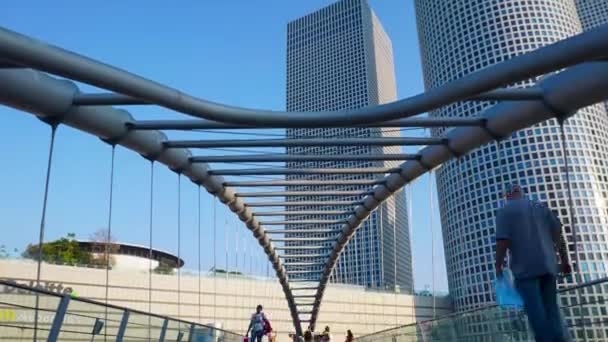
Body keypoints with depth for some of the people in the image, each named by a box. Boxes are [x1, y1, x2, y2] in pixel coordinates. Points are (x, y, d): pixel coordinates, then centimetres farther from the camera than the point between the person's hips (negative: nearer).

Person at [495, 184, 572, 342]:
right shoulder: (541, 206, 15)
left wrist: (498, 265, -3)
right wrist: (564, 260, 13)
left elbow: (502, 240, -11)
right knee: (551, 308, 10)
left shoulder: (505, 211, 0)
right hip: (547, 265, 5)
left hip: (525, 268, -5)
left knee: (535, 311, -2)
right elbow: (558, 234, 10)